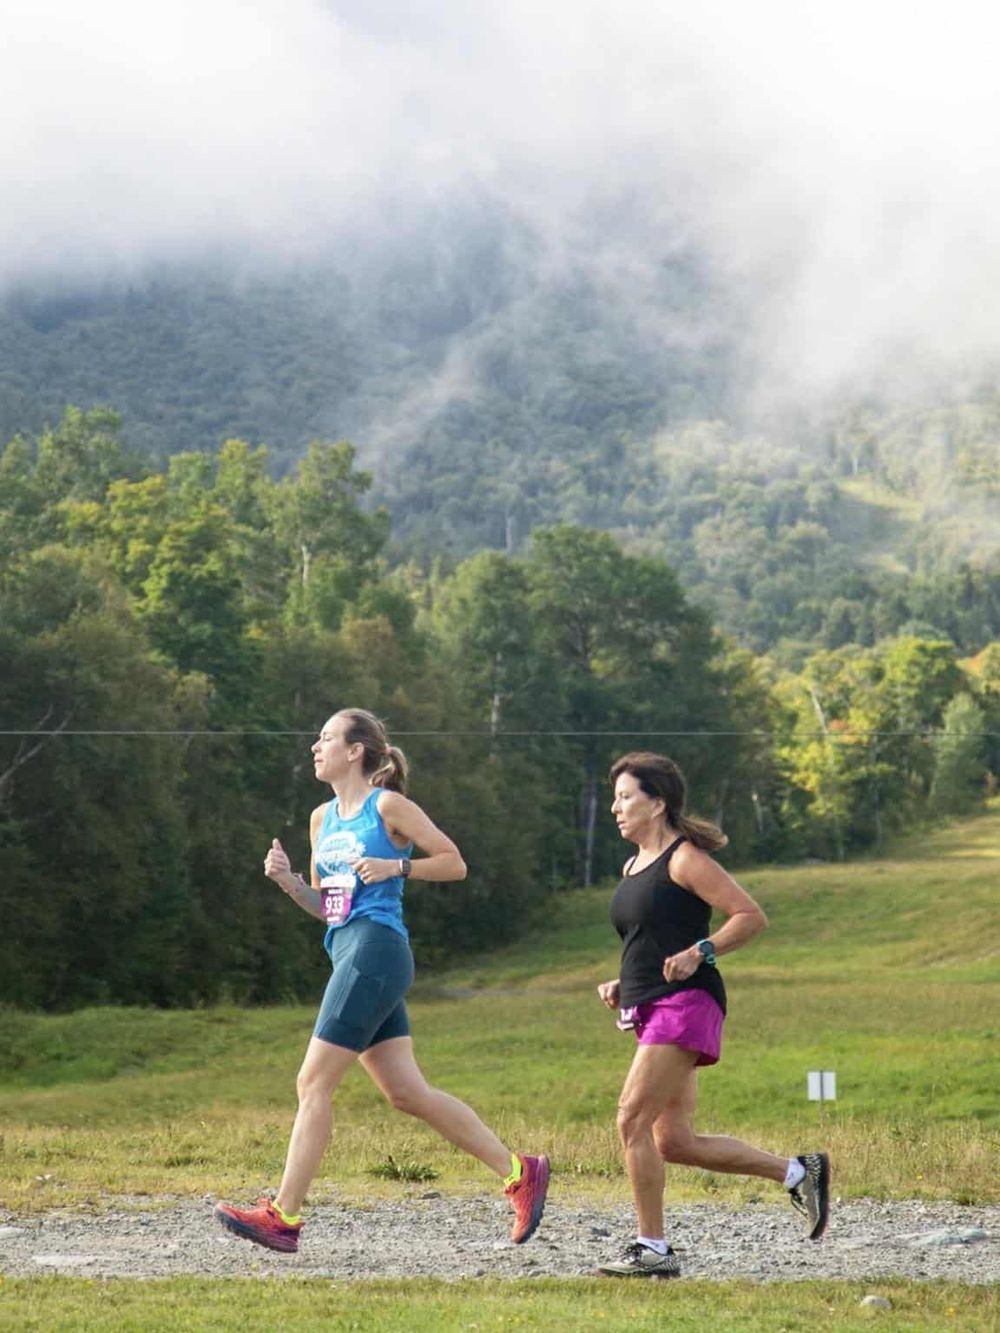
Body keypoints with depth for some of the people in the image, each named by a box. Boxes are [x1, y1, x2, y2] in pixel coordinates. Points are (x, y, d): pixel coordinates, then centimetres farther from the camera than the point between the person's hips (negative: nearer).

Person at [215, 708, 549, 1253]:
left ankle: (283, 1216, -7)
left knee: (313, 1082, -9)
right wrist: (287, 880, 5)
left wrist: (396, 866, -13)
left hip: (375, 951, -9)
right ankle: (518, 1171, 12)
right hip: (348, 955, 9)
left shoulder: (388, 807, -3)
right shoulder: (322, 818, 18)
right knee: (406, 1092, 6)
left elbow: (454, 862, 0)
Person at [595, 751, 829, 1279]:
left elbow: (751, 916, -11)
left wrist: (698, 953, -22)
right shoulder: (633, 866, 19)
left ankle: (652, 1249, -7)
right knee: (674, 1141, 6)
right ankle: (798, 1171, 17)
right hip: (652, 1012, 10)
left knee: (632, 1122, -14)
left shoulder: (684, 859, -8)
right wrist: (620, 986, 14)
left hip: (686, 1004, -10)